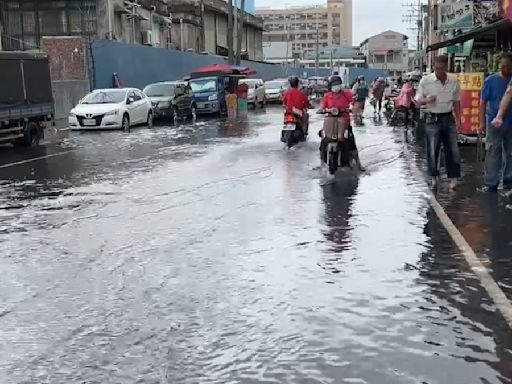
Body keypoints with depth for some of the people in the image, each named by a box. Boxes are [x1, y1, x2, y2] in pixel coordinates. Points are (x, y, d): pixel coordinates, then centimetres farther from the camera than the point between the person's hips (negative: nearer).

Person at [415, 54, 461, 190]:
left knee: (453, 150, 2)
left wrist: (458, 119, 8)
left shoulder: (454, 81, 1)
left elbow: (456, 101, 11)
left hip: (448, 118, 2)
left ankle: (453, 178, 12)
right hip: (433, 119, -2)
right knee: (432, 151, 1)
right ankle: (434, 178, 17)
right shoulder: (425, 81, -7)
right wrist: (427, 100, -22)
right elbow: (418, 100, 0)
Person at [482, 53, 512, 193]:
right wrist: (482, 122, -4)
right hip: (494, 123, -2)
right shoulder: (491, 80, -1)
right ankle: (491, 184, 7)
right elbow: (483, 102, 1)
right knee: (493, 154, 1)